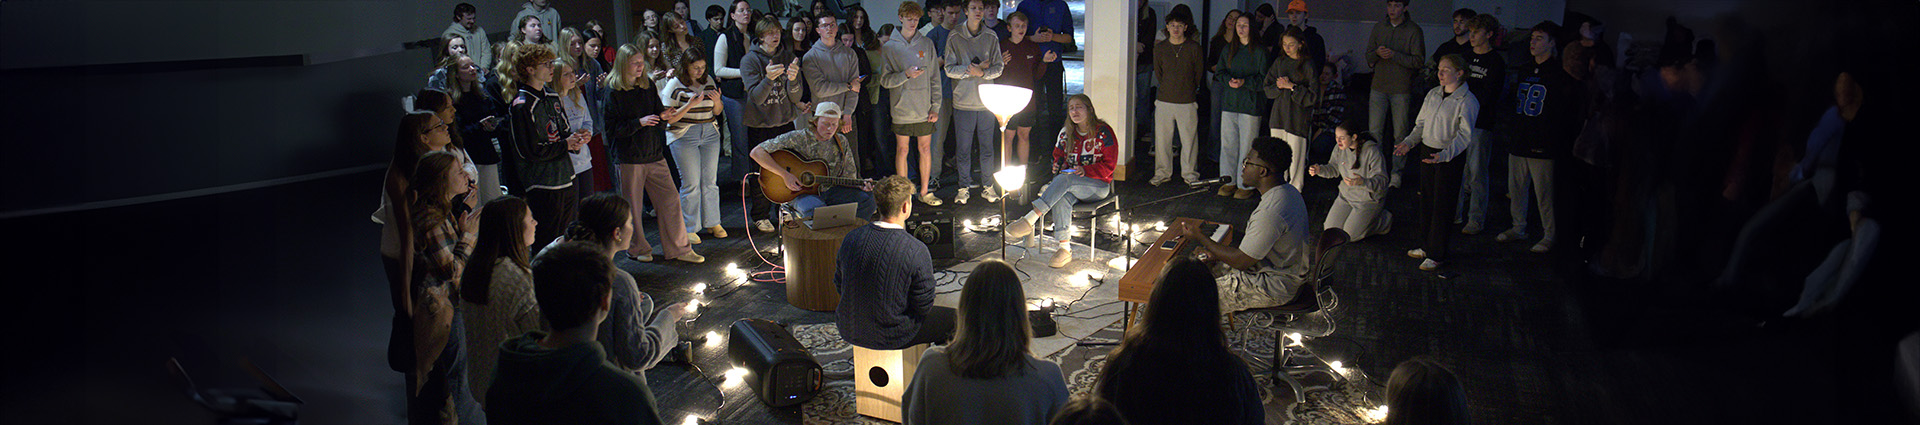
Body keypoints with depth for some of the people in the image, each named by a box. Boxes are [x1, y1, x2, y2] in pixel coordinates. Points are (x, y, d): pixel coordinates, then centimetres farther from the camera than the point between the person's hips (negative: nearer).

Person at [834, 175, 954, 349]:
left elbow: (839, 286, 4)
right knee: (952, 317, 14)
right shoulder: (916, 251, -24)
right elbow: (924, 307, -16)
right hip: (892, 338, -6)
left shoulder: (851, 238, -9)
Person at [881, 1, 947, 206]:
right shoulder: (889, 47, 1)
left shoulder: (927, 44, 6)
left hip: (924, 109, 2)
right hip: (902, 110, -2)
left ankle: (925, 191, 19)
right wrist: (906, 75, -21)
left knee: (926, 149, 8)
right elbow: (885, 80, -4)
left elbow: (935, 78, 5)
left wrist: (935, 107, 0)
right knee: (902, 150, 4)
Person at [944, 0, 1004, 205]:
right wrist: (974, 68, -16)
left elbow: (998, 67, 2)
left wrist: (982, 72, -17)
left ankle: (987, 186, 19)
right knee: (963, 148, 4)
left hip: (987, 101, 2)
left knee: (987, 147, 8)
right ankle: (964, 186, 16)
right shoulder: (954, 37, -2)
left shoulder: (991, 37, 4)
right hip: (963, 101, -2)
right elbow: (950, 69, -6)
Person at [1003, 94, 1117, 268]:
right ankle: (1065, 248, -37)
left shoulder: (1103, 132, -5)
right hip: (1072, 185, 4)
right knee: (1062, 197, -35)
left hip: (1099, 185, -4)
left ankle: (1029, 220, -41)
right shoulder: (1066, 133, 11)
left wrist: (1085, 170, -23)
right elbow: (1058, 155, 23)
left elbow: (1108, 165, -8)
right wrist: (1057, 165, -1)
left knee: (1065, 180, -35)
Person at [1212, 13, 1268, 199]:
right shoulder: (1229, 49, 12)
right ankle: (1229, 181, 20)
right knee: (1228, 143, 8)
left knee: (1247, 145, -1)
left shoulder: (1260, 51, -4)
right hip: (1229, 102, 5)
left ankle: (1246, 185, 7)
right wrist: (1229, 80, -8)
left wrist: (1244, 82, -18)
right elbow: (1219, 72, 12)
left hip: (1250, 105, -5)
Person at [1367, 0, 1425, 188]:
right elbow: (1369, 57, 13)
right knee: (1374, 132, 3)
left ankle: (1397, 172, 10)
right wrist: (1377, 53, -10)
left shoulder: (1414, 30, -4)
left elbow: (1419, 62, -8)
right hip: (1379, 87, 3)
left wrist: (1394, 55, -19)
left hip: (1401, 89, -3)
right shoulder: (1379, 27, 9)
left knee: (1400, 133, 2)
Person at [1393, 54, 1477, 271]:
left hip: (1450, 157, -7)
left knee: (1442, 205, -2)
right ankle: (1426, 246, 28)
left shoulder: (1467, 101, -13)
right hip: (1427, 151, 7)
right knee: (1426, 200, 13)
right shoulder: (1432, 94, 8)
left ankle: (1437, 255, 7)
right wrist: (1408, 142, 1)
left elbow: (1465, 135, -18)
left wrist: (1444, 154, -30)